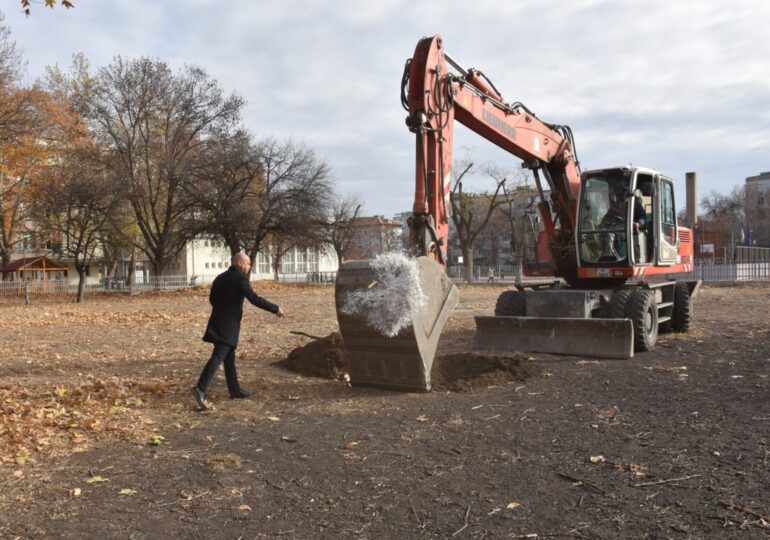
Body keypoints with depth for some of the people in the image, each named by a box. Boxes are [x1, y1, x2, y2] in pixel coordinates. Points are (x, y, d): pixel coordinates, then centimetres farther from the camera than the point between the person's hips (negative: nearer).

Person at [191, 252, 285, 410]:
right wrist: (275, 309, -14)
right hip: (228, 325, -9)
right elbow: (254, 299, -19)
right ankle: (200, 389, -23)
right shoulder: (240, 278, -12)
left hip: (218, 323, 9)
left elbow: (212, 299, 21)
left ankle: (235, 389, 24)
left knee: (229, 358, 16)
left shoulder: (220, 277, 14)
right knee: (218, 357, -13)